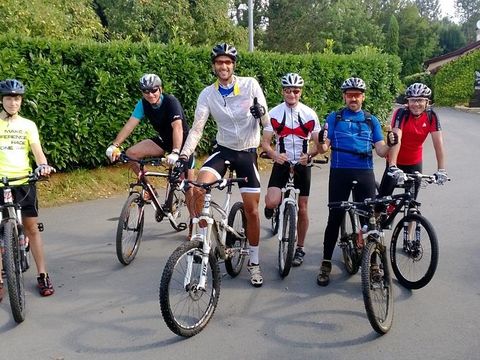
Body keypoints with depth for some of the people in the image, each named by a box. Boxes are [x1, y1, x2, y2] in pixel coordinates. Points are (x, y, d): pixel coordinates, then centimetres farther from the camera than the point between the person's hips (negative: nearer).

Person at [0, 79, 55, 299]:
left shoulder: (28, 125, 7)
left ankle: (42, 276, 13)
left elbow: (37, 150, -5)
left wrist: (43, 165, -26)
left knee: (32, 228, 4)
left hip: (23, 180, 1)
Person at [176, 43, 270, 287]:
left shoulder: (250, 85, -10)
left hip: (247, 152, -1)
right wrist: (183, 156, -25)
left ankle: (254, 263, 17)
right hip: (223, 149, 1)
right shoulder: (207, 94, -6)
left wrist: (261, 112, -33)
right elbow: (197, 128, -11)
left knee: (251, 210, 0)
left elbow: (267, 121, -9)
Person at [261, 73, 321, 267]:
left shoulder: (309, 114, -3)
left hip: (302, 164, 1)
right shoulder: (274, 113, -4)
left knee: (302, 208, 6)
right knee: (271, 202, -22)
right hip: (282, 162, -1)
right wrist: (274, 154, -30)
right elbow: (265, 141, -8)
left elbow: (318, 143, -1)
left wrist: (309, 155, -23)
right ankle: (272, 207, 17)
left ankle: (300, 248, 23)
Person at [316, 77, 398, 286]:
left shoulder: (371, 120, 14)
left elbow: (380, 151, 7)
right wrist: (321, 141, -21)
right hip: (340, 173, -1)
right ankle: (326, 264, 9)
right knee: (335, 218, -1)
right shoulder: (334, 118, 10)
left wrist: (390, 144, -15)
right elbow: (324, 148, 3)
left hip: (364, 174, 1)